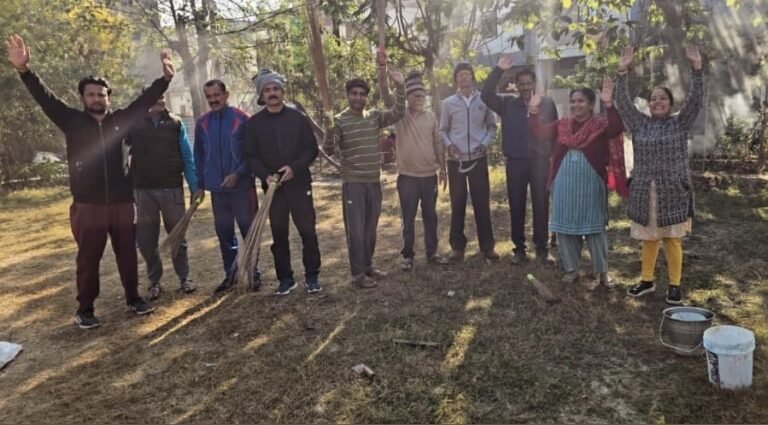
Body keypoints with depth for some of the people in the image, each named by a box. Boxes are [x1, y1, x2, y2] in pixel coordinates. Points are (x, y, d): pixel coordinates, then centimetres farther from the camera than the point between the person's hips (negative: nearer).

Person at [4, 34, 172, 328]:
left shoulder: (120, 119, 6)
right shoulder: (72, 121, 2)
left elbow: (145, 100, 4)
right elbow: (45, 99, -8)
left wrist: (165, 78, -6)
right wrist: (24, 70, -22)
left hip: (121, 202, 2)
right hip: (88, 205, -2)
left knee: (127, 253, 12)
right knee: (88, 259, 5)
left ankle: (133, 298, 27)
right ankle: (85, 309, 16)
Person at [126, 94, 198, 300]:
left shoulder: (175, 123, 3)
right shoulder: (133, 125, 2)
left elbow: (187, 157, 3)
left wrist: (194, 187, -2)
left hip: (172, 188, 0)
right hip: (143, 190, 1)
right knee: (146, 237, 6)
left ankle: (184, 277, 18)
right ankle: (154, 281, 18)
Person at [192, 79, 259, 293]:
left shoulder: (242, 119, -7)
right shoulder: (202, 123, 6)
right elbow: (199, 156, 11)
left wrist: (238, 174, -17)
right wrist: (200, 185, 8)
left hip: (242, 186, -4)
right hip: (217, 188, 4)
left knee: (249, 230, 3)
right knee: (223, 232, 10)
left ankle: (253, 272, 16)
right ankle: (230, 273, 22)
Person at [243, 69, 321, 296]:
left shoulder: (298, 118, 1)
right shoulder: (254, 122, 3)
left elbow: (312, 149, 0)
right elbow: (250, 155, 3)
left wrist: (295, 168, -16)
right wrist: (265, 175, -14)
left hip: (299, 184, -1)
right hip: (272, 187, 1)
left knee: (308, 231, -1)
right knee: (279, 235, 8)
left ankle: (311, 276, 13)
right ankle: (285, 278, 19)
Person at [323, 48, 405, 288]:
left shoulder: (375, 117, 7)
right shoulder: (339, 121, -6)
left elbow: (398, 113, -5)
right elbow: (329, 151, -13)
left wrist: (399, 86, -16)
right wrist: (329, 131, -32)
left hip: (374, 182, 5)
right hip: (353, 183, -5)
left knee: (370, 228, 14)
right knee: (355, 230, -2)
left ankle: (368, 267, 27)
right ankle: (358, 274, 7)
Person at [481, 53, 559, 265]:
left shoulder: (547, 103, 4)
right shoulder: (507, 103, 4)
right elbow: (486, 95, -9)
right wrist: (498, 70, -14)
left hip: (540, 162, 0)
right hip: (515, 162, 1)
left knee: (541, 205, 4)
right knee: (516, 207, 6)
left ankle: (542, 249, 15)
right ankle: (519, 248, 17)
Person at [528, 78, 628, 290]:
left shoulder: (601, 124, -5)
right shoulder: (562, 124, 7)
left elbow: (617, 130, -24)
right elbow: (539, 133, 3)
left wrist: (609, 105, -35)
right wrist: (534, 110, -9)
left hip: (591, 185, -4)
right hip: (564, 185, 4)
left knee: (594, 227, 3)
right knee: (564, 226, 10)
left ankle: (601, 272, 16)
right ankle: (571, 269, 24)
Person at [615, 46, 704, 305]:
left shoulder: (680, 123, 2)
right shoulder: (640, 124, 6)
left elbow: (696, 100, -9)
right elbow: (623, 103, -1)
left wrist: (697, 69, -18)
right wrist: (622, 73, -11)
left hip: (673, 193, -2)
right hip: (645, 194, 2)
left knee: (672, 239, 4)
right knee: (648, 239, 12)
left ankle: (675, 285, 16)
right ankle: (647, 281, 25)